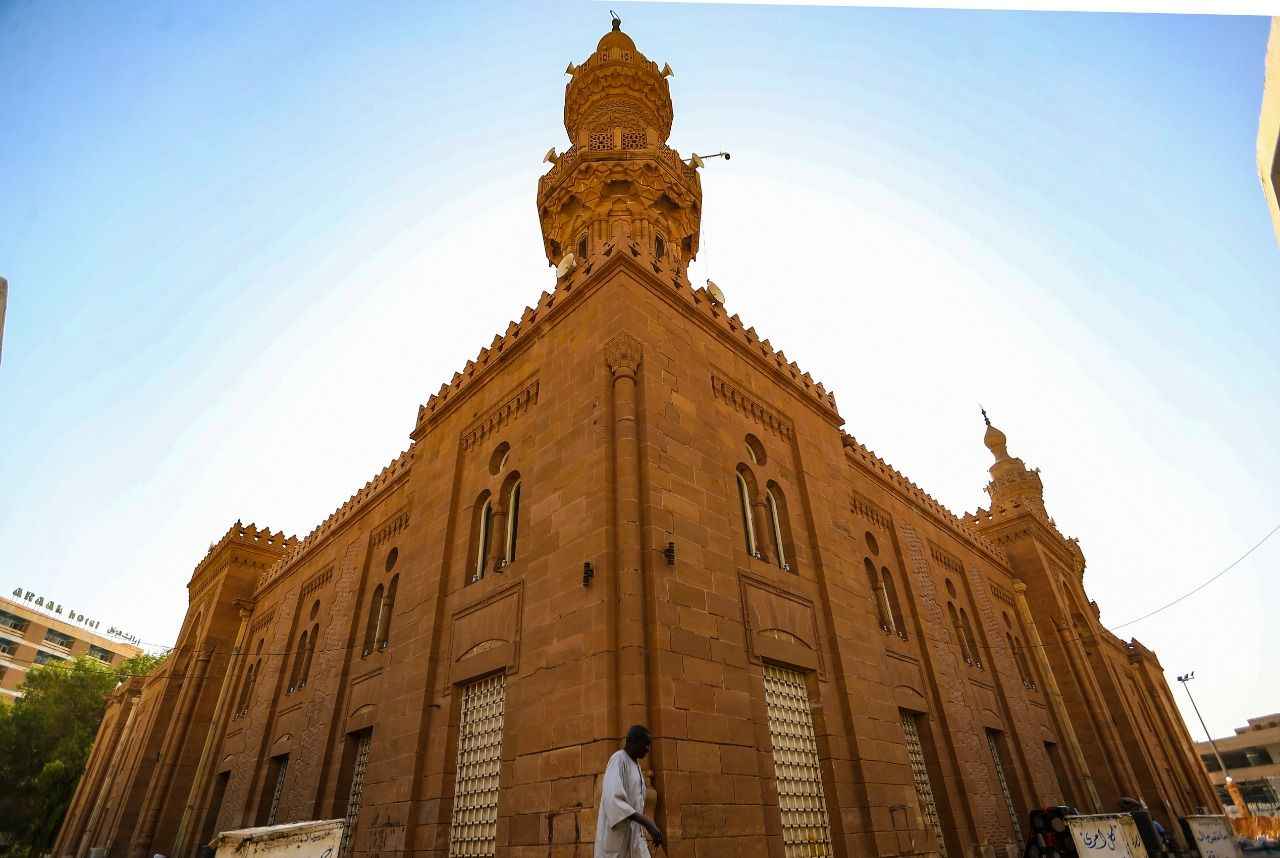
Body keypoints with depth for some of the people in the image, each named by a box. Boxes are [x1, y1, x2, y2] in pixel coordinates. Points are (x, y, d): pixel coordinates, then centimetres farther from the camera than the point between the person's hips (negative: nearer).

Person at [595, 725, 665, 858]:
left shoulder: (636, 764, 12)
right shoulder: (618, 760, -16)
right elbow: (613, 800, -27)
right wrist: (648, 823, -30)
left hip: (634, 835, 8)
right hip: (616, 834, -8)